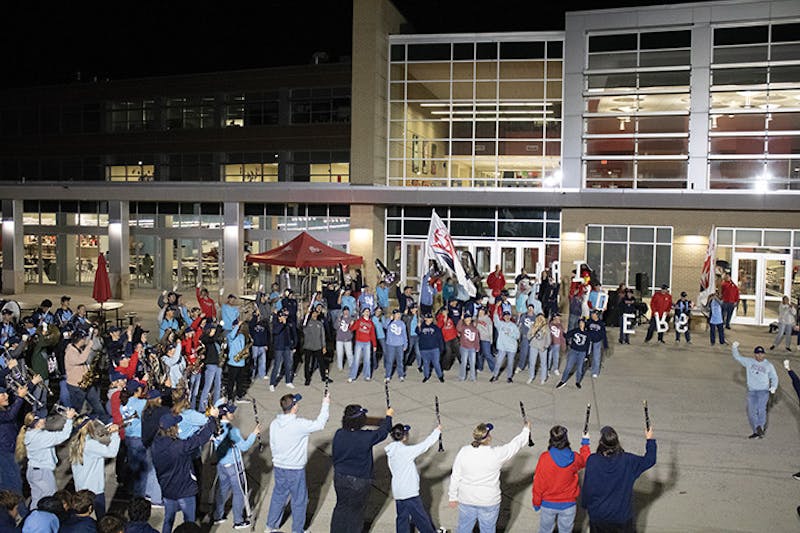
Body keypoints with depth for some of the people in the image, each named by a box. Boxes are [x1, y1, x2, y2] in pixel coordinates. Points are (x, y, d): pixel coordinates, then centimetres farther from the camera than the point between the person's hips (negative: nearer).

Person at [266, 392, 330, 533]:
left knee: (278, 496, 23)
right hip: (295, 470, -6)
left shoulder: (274, 424, -6)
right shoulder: (299, 425, -26)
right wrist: (325, 404, -4)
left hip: (279, 467, 6)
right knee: (299, 500, 14)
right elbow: (319, 424, -15)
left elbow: (272, 445, 5)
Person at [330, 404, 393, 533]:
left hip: (339, 478, 5)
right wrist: (388, 416, 11)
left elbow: (335, 456, 4)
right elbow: (382, 432, -6)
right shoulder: (366, 437, -24)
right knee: (355, 511, 16)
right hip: (358, 481, -4)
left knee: (341, 507, 23)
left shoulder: (339, 434, -10)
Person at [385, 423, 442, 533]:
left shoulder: (391, 452, 2)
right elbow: (426, 445, -16)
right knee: (421, 518, 9)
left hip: (398, 492, 8)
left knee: (402, 518, 15)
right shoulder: (405, 451, -22)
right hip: (409, 492, -8)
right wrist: (437, 430, -5)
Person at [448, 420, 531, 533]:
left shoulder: (464, 452, -14)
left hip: (466, 501, 2)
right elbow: (515, 445, -3)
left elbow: (455, 477, -6)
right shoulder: (496, 454, -20)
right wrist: (526, 430, 14)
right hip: (489, 502, -2)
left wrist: (453, 496, 9)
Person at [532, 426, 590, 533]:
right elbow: (585, 461, 9)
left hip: (548, 504, 0)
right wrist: (585, 442, 23)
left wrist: (536, 502, 1)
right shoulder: (574, 459, -17)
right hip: (568, 504, 1)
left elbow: (538, 483, -14)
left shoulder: (544, 458, -22)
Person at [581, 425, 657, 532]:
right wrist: (650, 440, 11)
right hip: (622, 515, 0)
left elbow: (587, 487, -12)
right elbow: (650, 460, -3)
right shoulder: (627, 460, -18)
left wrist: (585, 504, 5)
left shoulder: (592, 460, -20)